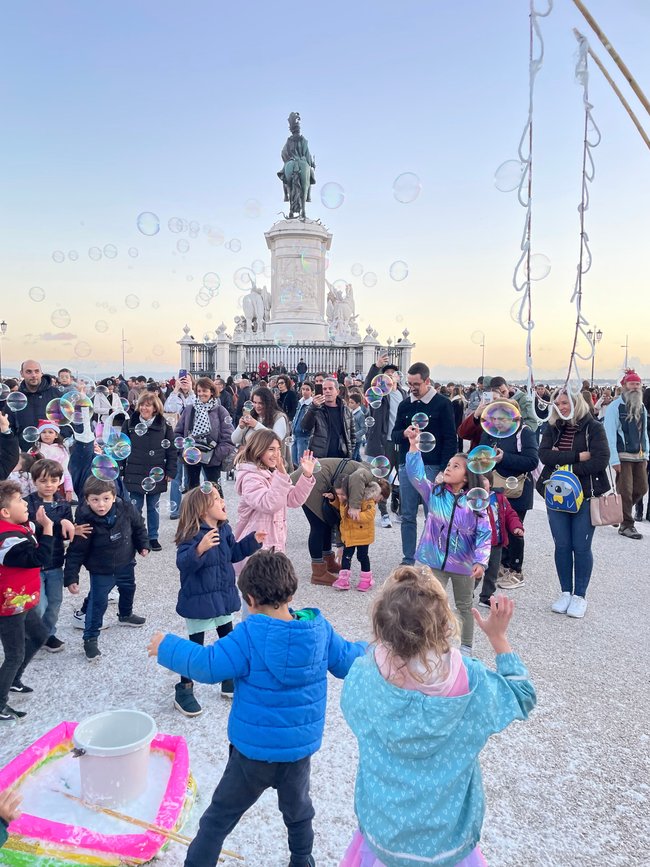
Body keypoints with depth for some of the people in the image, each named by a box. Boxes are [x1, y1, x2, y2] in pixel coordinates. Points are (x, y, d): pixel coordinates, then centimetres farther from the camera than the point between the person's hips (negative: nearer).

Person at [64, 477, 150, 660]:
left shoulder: (126, 509, -22)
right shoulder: (85, 521, -29)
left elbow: (139, 527, 0)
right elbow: (75, 552, -21)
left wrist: (143, 545, 0)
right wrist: (71, 577, -21)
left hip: (125, 563, 5)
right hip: (101, 570, -5)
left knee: (128, 589, 27)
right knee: (98, 602, -1)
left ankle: (125, 615, 56)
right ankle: (90, 638, 17)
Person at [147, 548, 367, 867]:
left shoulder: (248, 636, -23)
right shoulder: (320, 629, -11)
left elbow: (207, 666, -23)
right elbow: (347, 661, 0)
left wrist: (167, 647, -9)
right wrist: (368, 650, 22)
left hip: (254, 751, -4)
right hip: (301, 747, 4)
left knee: (219, 816, 15)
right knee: (297, 808, 30)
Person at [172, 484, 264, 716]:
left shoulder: (224, 530, 1)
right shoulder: (193, 534, -24)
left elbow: (234, 553, 15)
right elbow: (183, 563, -34)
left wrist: (253, 540, 4)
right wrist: (199, 549, -51)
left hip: (223, 597, 8)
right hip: (199, 601, -8)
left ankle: (229, 681, 37)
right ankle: (184, 691, 20)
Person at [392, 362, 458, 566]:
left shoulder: (443, 404, -2)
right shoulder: (405, 405, 11)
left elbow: (450, 439, -4)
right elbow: (394, 435, 13)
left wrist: (444, 469, -11)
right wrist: (404, 433, -11)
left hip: (432, 468, -4)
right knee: (407, 516, 8)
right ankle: (408, 560, 17)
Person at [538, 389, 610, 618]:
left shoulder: (593, 427, -4)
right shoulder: (552, 429, 6)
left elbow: (600, 461, -15)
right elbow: (544, 455, -9)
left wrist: (564, 465, -16)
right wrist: (577, 456, -17)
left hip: (585, 496, -3)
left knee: (581, 547, 4)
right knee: (562, 546, 8)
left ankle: (580, 596, 18)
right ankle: (565, 592, 23)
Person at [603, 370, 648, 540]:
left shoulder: (641, 408, 12)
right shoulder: (615, 407, -10)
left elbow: (644, 432, 18)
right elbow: (610, 434, -13)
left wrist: (645, 455, 13)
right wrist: (614, 460, -17)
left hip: (639, 456, 7)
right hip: (622, 456, -7)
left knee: (641, 489, 9)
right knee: (625, 491, -4)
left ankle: (620, 510, 30)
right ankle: (626, 525, 6)